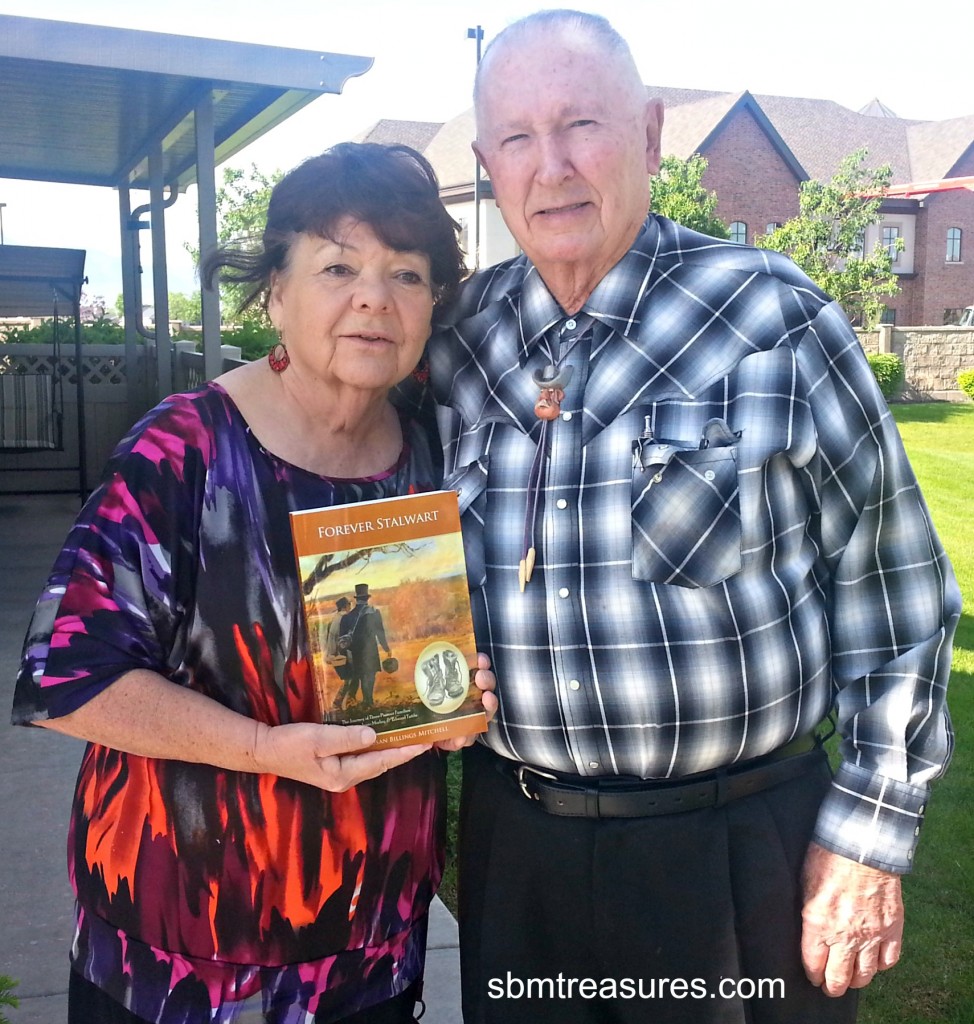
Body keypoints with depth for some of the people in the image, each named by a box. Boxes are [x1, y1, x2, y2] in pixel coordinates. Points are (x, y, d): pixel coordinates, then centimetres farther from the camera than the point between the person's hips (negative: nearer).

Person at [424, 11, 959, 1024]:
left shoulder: (771, 318, -9)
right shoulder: (458, 341, 1)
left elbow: (892, 587, -4)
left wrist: (870, 831, -5)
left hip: (738, 851, -3)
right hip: (514, 843, 3)